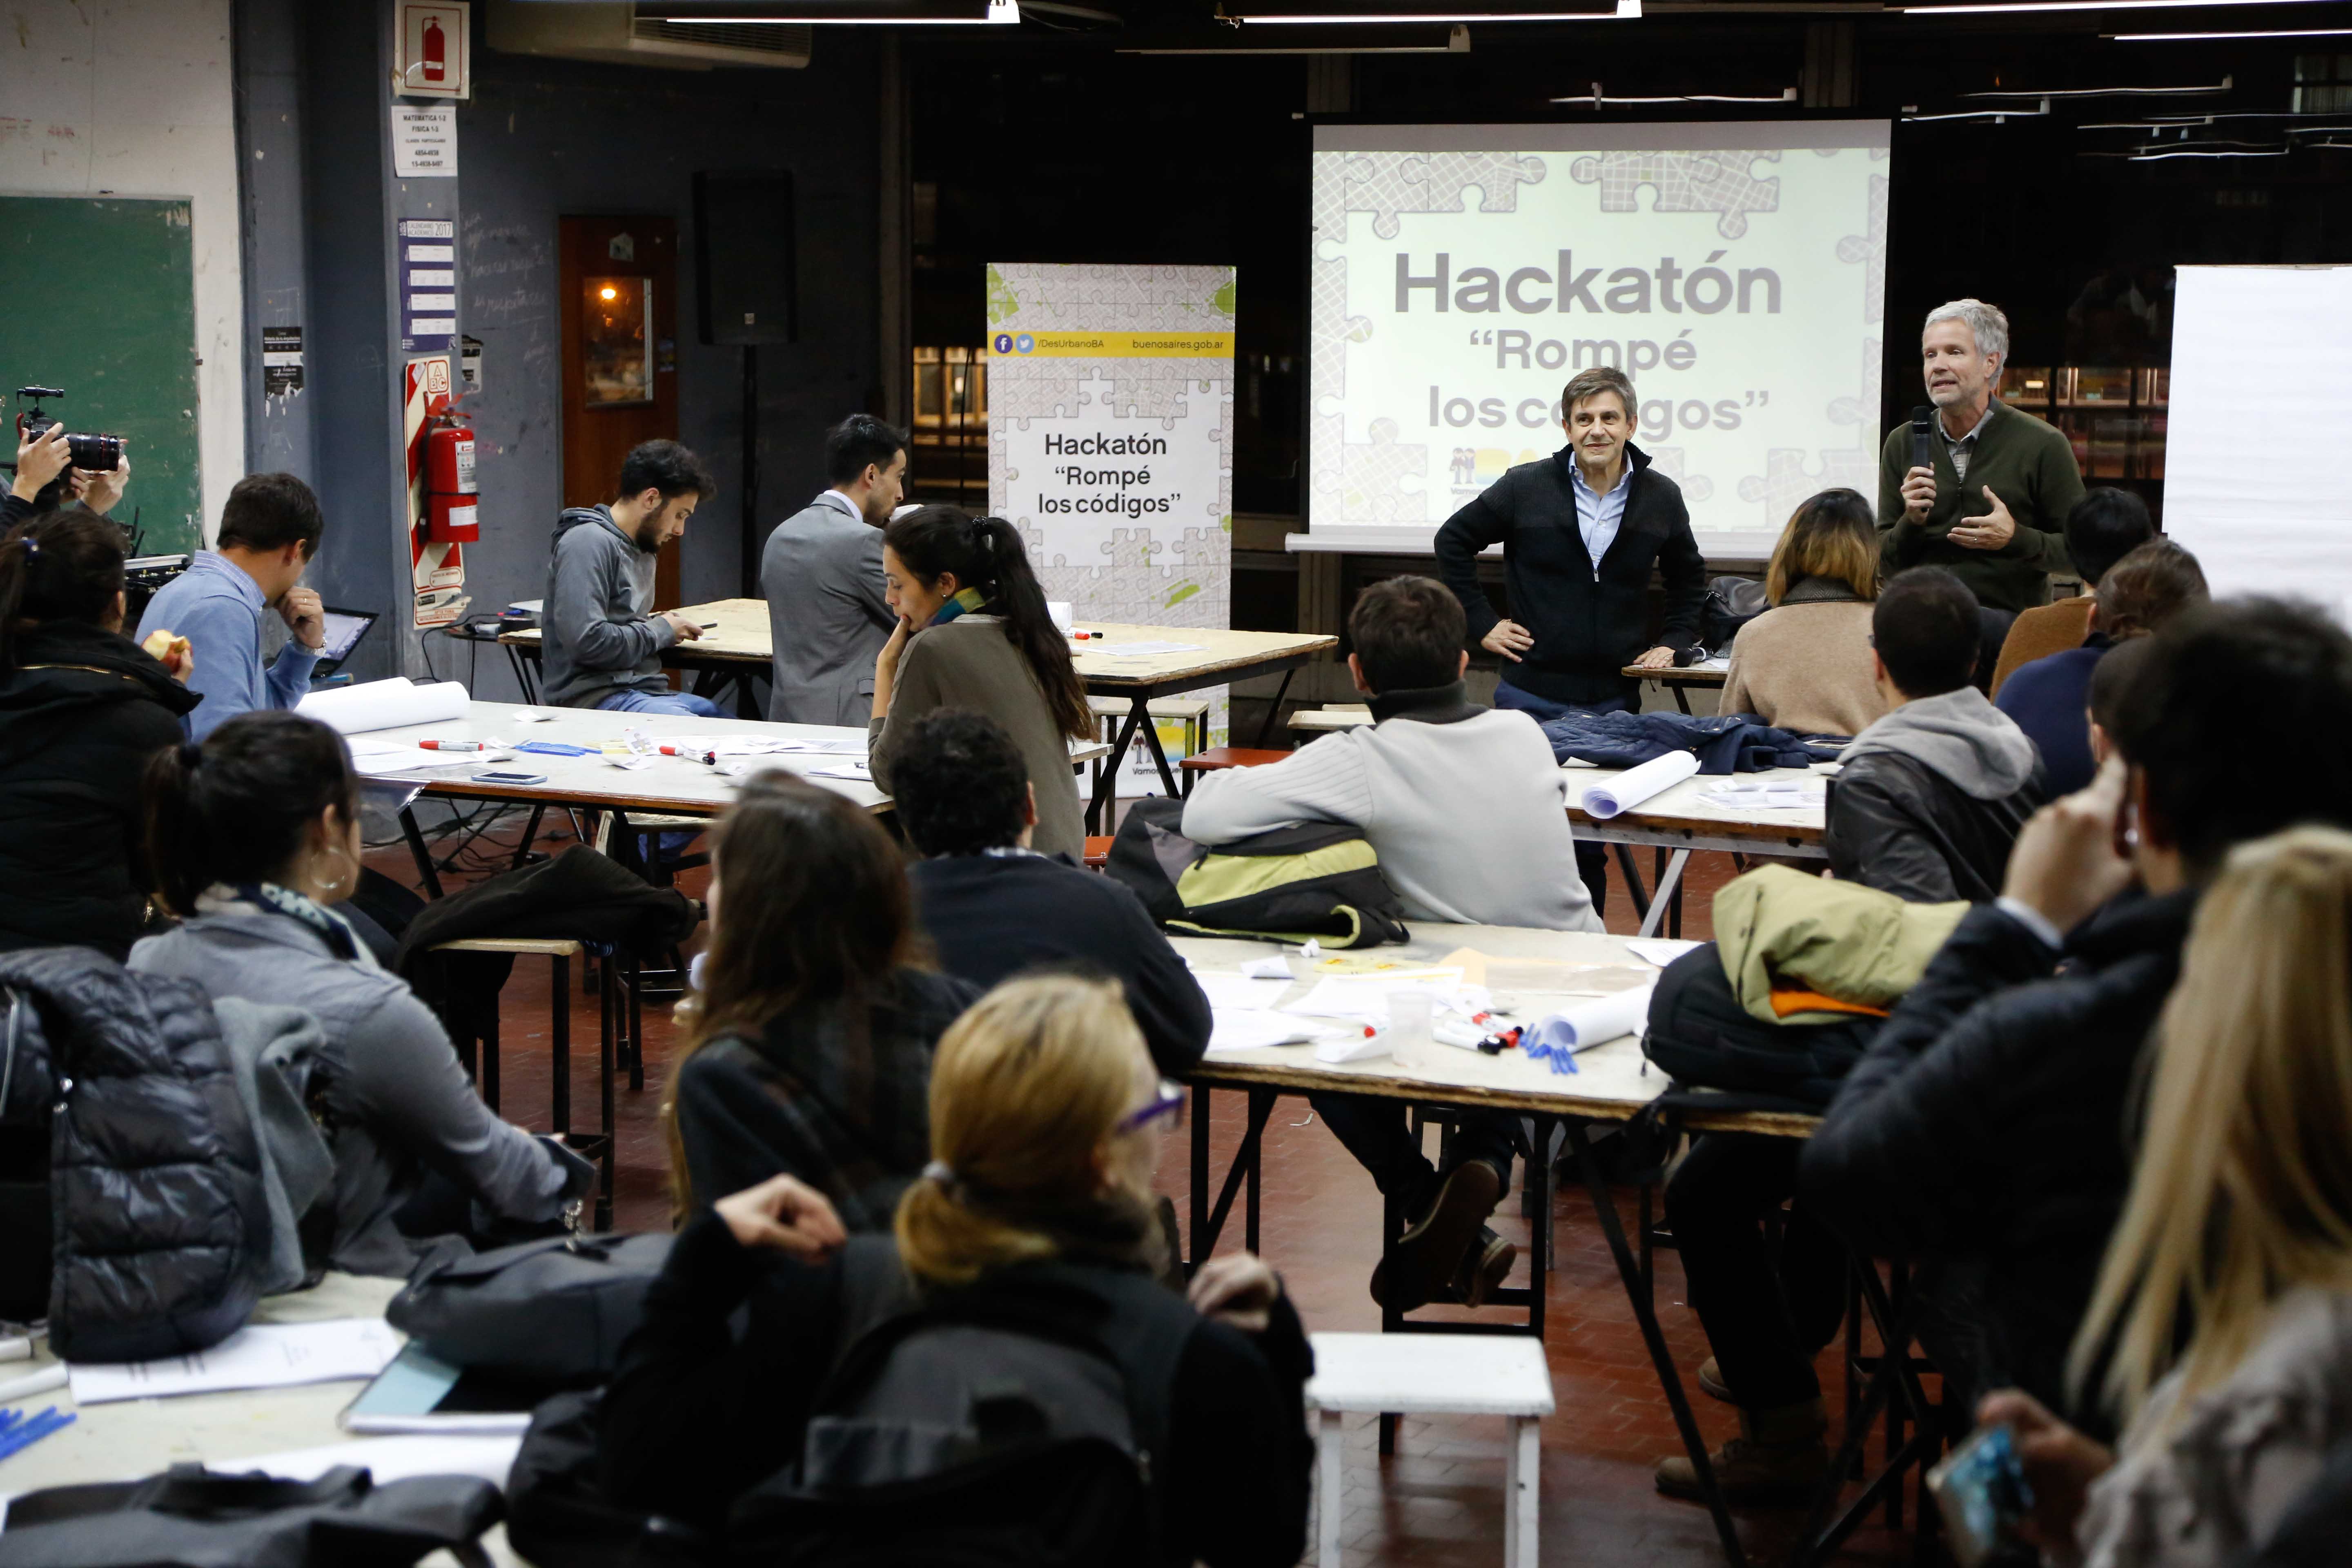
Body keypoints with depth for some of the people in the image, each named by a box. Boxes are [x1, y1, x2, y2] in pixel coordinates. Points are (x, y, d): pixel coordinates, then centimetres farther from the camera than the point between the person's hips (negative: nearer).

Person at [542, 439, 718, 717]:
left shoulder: (641, 548, 21)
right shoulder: (588, 542, -10)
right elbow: (586, 641, -20)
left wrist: (661, 624, 9)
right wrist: (660, 632, -7)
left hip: (642, 691, 10)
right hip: (595, 694, -10)